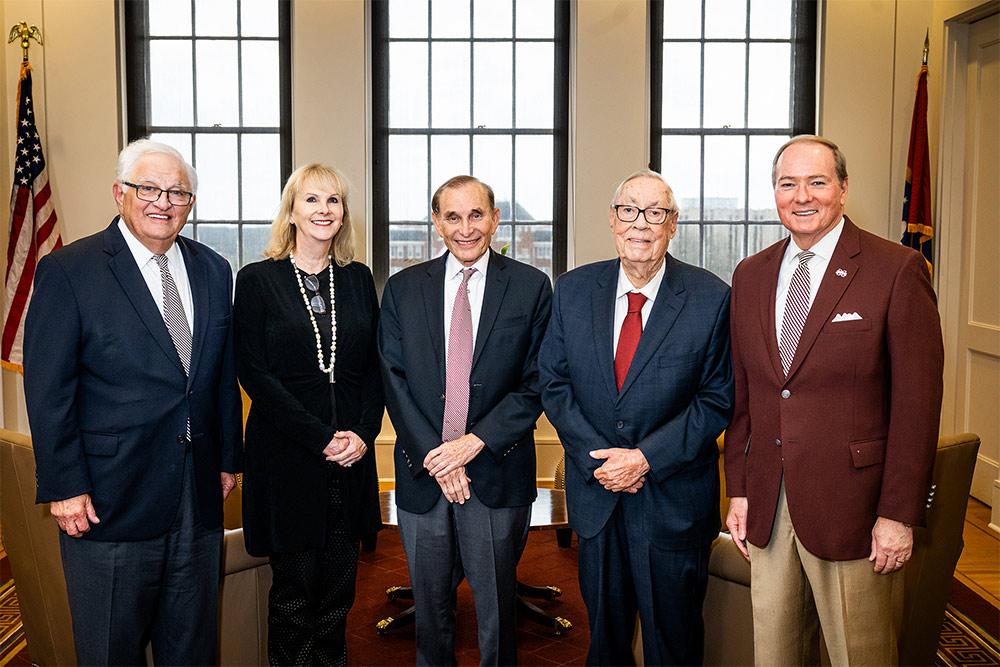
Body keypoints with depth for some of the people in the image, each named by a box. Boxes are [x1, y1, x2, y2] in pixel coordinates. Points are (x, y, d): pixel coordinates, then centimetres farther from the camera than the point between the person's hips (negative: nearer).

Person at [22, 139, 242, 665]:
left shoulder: (213, 271, 7)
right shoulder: (68, 271, -8)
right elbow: (48, 390, -10)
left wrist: (228, 458, 11)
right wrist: (63, 487, -12)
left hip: (198, 495, 5)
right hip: (110, 498, -4)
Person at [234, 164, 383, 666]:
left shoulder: (358, 279, 10)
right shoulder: (258, 280, -2)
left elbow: (375, 366, 9)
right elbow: (255, 373, -8)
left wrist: (363, 432, -6)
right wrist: (320, 438, -13)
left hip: (351, 455, 4)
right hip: (287, 455, -3)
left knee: (339, 587, 10)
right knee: (295, 589, 5)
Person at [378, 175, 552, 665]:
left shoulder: (531, 287, -1)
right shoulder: (403, 289, 4)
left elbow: (536, 383, -5)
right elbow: (394, 381, -1)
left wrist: (476, 441, -14)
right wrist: (433, 456, -10)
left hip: (498, 473, -2)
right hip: (423, 473, 2)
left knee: (496, 605, 11)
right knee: (430, 605, 16)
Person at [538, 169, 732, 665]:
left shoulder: (711, 298, -10)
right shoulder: (573, 290, -1)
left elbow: (717, 399, -9)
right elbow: (554, 382, 0)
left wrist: (647, 457, -17)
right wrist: (597, 458, -11)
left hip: (673, 499, -2)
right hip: (595, 491, 3)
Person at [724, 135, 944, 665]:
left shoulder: (897, 271, -8)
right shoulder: (750, 276, 8)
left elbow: (917, 403, -10)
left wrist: (899, 513, -12)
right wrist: (738, 489, 8)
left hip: (852, 509, -4)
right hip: (767, 509, 5)